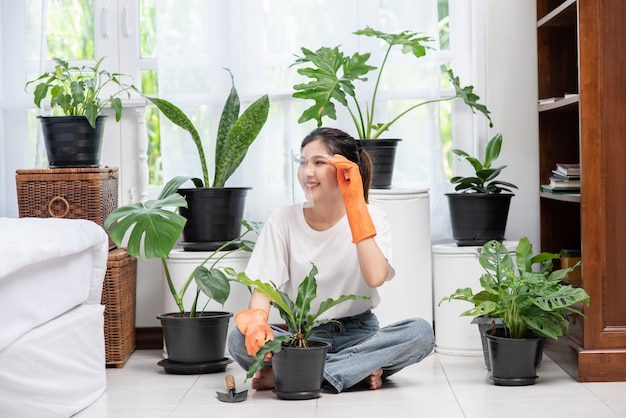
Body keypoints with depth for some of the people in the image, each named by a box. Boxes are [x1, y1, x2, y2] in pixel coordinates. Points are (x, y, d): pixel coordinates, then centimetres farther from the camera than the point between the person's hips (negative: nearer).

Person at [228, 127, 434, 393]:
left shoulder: (371, 218, -4)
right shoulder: (283, 221, 0)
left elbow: (375, 277, -23)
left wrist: (355, 203, -20)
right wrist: (256, 321, -31)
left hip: (357, 334, 0)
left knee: (420, 332, -30)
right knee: (241, 339, -29)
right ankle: (361, 370, -23)